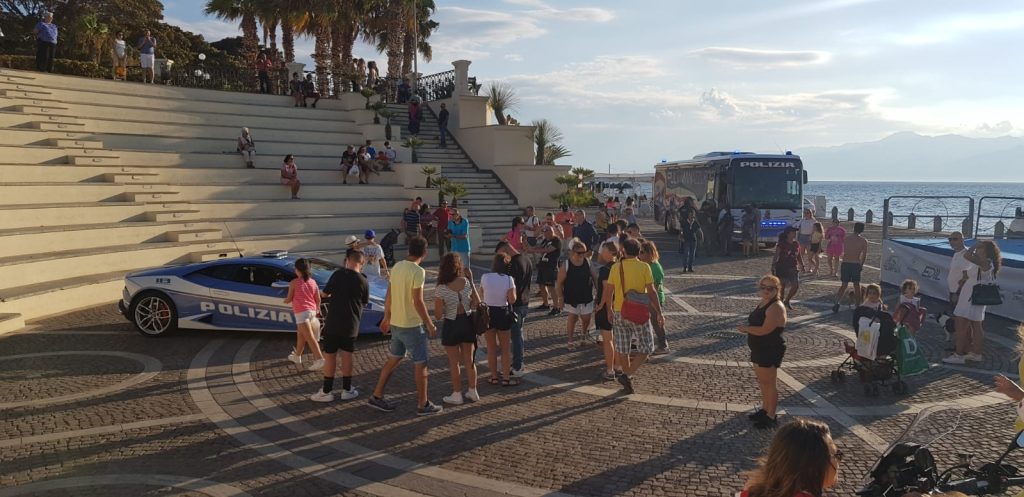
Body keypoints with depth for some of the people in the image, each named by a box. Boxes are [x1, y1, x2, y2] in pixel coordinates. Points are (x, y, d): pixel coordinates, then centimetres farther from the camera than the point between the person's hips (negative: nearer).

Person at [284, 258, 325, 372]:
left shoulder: (294, 283, -7)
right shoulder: (313, 282, 6)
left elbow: (289, 299, -2)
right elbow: (318, 299, 8)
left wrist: (285, 300, 21)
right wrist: (317, 309, 26)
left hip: (301, 312, -7)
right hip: (312, 311, 7)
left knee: (309, 337, -12)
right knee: (300, 335, 23)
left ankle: (320, 359, -21)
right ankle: (297, 356, 35)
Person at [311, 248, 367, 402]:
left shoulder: (338, 275, -8)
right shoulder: (363, 282, -6)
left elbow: (325, 293, 1)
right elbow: (364, 303, 6)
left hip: (333, 323, -1)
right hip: (351, 326, 1)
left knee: (330, 356, 7)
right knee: (347, 356, 13)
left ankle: (327, 391, 12)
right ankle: (347, 390, 18)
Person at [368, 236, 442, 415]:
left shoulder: (396, 267, 4)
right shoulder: (418, 271, -19)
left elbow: (388, 296, 10)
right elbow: (418, 302, -20)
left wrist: (387, 318, 21)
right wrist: (430, 325, -12)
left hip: (396, 323, 8)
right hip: (412, 325, -8)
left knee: (394, 359, 19)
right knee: (421, 364, 4)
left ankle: (377, 396, 24)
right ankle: (423, 405, 11)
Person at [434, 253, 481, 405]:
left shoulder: (441, 289, -19)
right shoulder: (466, 282, -9)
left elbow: (438, 316, -16)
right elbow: (477, 303, 1)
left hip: (451, 326, -4)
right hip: (467, 322, 4)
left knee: (455, 363, 11)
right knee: (469, 360, 18)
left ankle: (457, 395, 21)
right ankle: (472, 392, 29)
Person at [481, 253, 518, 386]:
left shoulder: (485, 277, -7)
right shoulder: (508, 279, -13)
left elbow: (481, 296, 5)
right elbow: (512, 300, -13)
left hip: (487, 313, 2)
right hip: (503, 313, -2)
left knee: (491, 348, 15)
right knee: (506, 348, 13)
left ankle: (494, 377, 23)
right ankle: (506, 378, 17)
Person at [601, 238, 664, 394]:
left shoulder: (616, 267, 0)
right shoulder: (644, 267, -7)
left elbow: (608, 293, 2)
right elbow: (651, 292, -10)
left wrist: (610, 310, 17)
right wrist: (659, 313, -3)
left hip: (619, 313, 3)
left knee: (623, 350, 13)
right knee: (646, 348, 9)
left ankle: (627, 384, 21)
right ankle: (627, 375, -8)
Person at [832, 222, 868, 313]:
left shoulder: (846, 239, 1)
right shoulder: (863, 241, -4)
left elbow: (844, 253, 8)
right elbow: (864, 255, -1)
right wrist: (861, 265, 13)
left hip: (845, 263, 1)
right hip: (856, 264, -1)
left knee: (844, 285, 8)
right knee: (856, 285, 14)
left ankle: (837, 302, -9)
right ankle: (857, 303, 23)